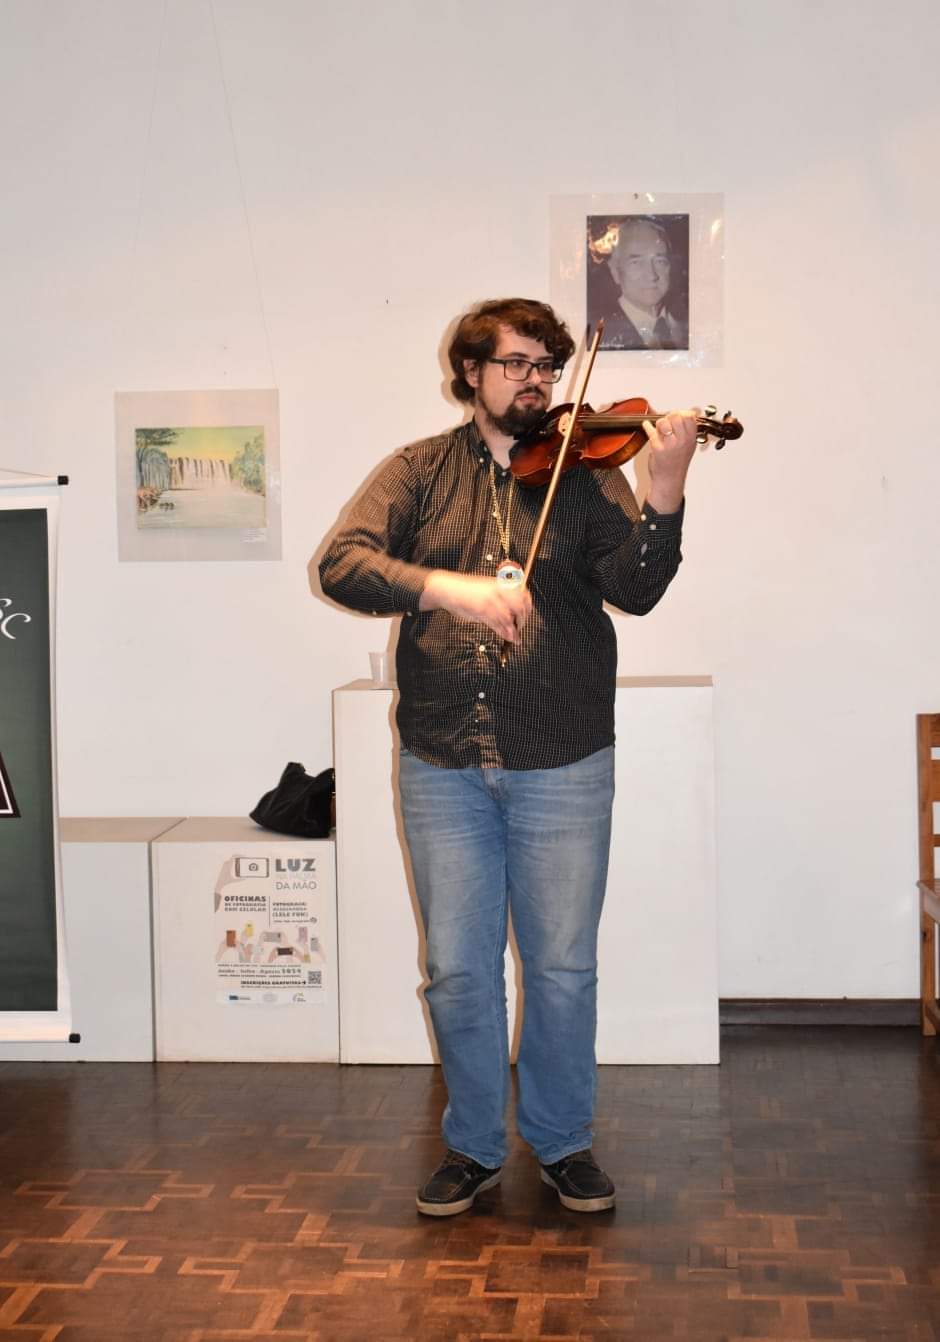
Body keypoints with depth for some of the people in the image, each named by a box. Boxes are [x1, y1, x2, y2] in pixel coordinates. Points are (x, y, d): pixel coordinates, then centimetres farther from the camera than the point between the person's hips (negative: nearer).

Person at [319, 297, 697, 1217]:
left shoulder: (584, 473, 2)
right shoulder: (422, 470, 4)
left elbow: (634, 590, -11)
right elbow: (341, 563, -11)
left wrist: (665, 492, -28)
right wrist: (447, 585, -27)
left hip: (562, 769, 0)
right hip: (442, 769, 1)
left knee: (563, 968, 8)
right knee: (458, 971, 9)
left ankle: (562, 1142, 27)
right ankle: (473, 1145, 27)